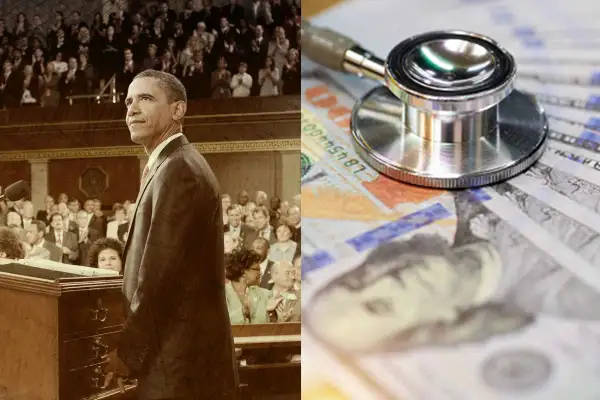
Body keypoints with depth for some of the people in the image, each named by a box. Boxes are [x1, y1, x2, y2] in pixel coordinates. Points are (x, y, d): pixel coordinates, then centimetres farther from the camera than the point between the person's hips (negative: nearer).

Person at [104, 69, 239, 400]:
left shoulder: (177, 169, -17)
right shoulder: (172, 166, 15)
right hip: (182, 343, 9)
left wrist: (128, 352, -12)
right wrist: (134, 346, 12)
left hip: (181, 350, -9)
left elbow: (161, 272, -20)